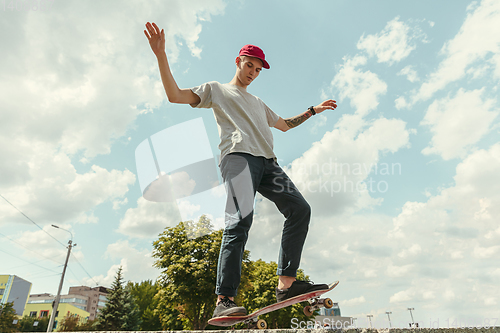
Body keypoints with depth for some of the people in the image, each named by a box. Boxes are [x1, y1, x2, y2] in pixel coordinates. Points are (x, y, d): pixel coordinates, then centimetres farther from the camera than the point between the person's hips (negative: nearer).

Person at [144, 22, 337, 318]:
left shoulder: (258, 103, 39)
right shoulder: (216, 90, 23)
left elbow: (285, 125, 45)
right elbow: (175, 95, 11)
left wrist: (315, 110, 42)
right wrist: (161, 55, 2)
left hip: (267, 161, 7)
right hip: (238, 156, -6)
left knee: (300, 208, -14)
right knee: (241, 219, -28)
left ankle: (287, 283, -14)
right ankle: (225, 299, -27)